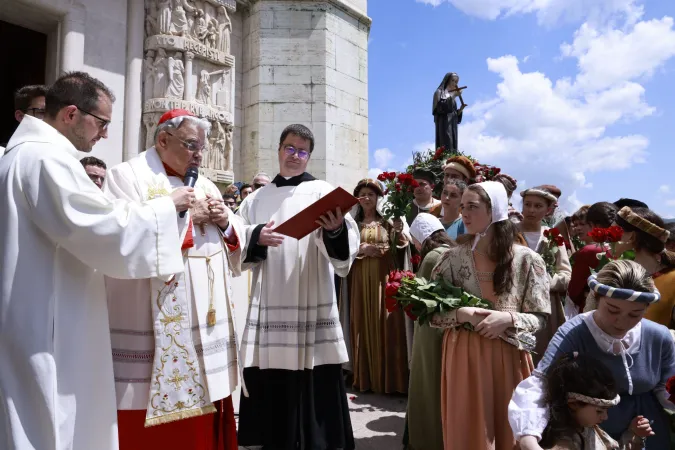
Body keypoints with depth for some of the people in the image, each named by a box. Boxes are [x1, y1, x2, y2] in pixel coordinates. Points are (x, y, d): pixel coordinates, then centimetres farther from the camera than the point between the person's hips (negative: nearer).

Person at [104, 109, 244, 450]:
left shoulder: (205, 186, 17)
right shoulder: (128, 176, -4)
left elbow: (237, 239, 16)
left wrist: (225, 222, -5)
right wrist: (185, 217, -15)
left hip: (205, 324, 7)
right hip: (153, 329, -6)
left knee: (203, 419, 14)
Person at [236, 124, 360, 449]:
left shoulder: (322, 191, 3)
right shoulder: (256, 199, 14)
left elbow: (348, 244, -10)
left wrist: (337, 230, -32)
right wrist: (256, 238, -11)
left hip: (313, 306, -3)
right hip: (268, 306, 3)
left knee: (317, 386, 1)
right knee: (269, 387, 10)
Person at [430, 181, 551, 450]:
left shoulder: (527, 260, -5)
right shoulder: (453, 257, -1)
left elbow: (539, 318, -1)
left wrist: (508, 319, -19)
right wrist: (461, 314, -16)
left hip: (508, 359, -1)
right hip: (463, 358, 1)